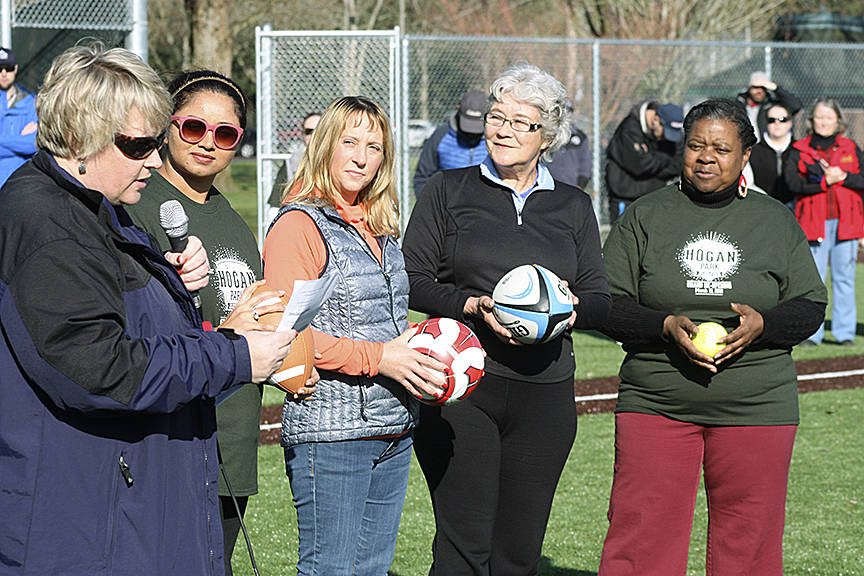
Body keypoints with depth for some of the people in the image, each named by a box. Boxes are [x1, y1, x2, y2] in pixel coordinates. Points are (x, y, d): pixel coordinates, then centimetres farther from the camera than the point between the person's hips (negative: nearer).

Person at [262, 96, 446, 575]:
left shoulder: (381, 230, 17)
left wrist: (417, 351, 9)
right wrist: (378, 357, -19)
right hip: (330, 430, -8)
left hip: (395, 429, 8)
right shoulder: (298, 225, -8)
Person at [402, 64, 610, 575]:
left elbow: (600, 299, 13)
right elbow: (412, 279, 2)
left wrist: (570, 309, -10)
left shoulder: (574, 207, 15)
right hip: (462, 384, -3)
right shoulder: (449, 192, 8)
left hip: (545, 394, 3)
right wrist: (474, 305, -14)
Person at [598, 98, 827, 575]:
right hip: (656, 405, -1)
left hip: (755, 409, 1)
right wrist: (667, 327, -14)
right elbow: (607, 304, 4)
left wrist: (762, 324, -11)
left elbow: (809, 306, 10)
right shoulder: (644, 216, 6)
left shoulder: (776, 221, 10)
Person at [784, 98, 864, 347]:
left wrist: (843, 177, -12)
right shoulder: (800, 150, 6)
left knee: (844, 277, 2)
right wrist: (824, 181, -16)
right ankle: (811, 333, 2)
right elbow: (792, 182, -8)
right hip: (813, 222, -2)